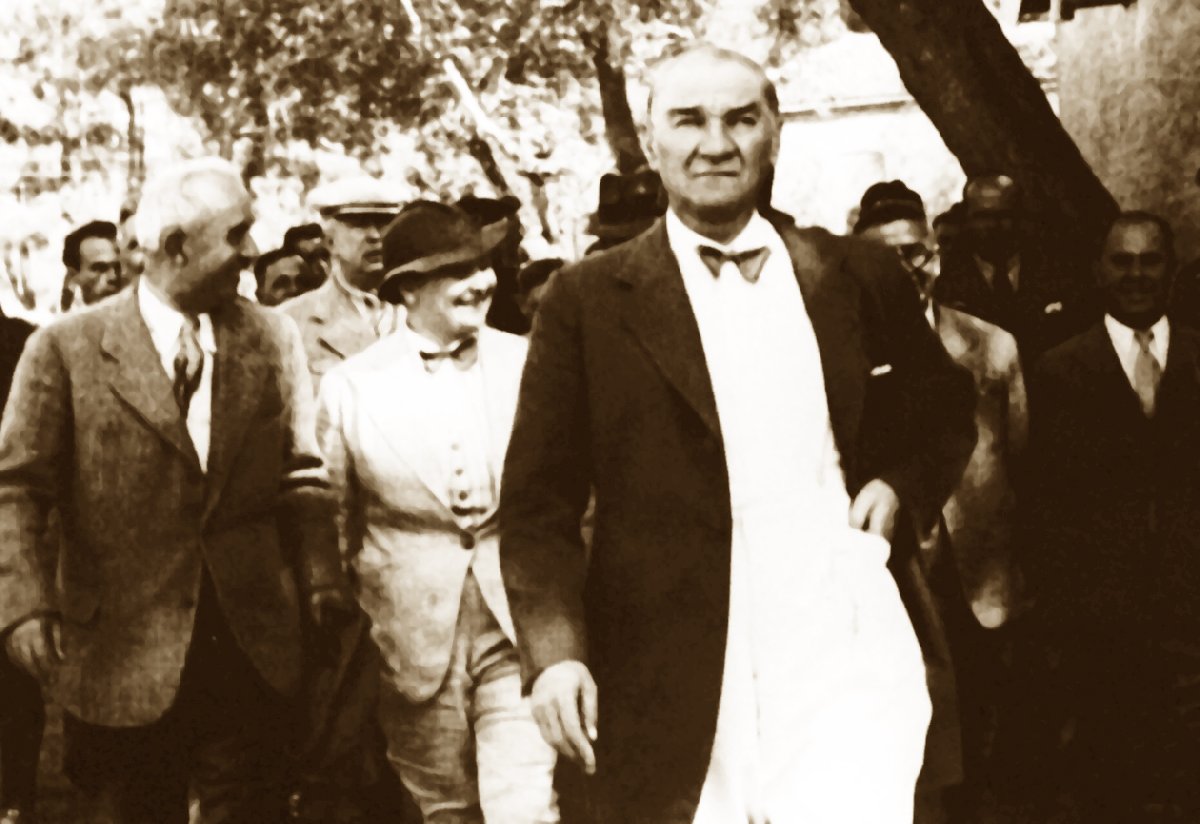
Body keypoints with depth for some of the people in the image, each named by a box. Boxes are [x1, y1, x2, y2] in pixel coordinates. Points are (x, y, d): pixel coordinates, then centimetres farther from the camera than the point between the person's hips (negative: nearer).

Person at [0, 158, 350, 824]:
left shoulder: (274, 341, 5)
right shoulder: (66, 349, -5)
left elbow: (301, 475, 8)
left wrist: (321, 581, -3)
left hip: (252, 647, 2)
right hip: (122, 654, -2)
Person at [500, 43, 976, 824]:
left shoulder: (859, 276, 8)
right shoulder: (590, 299, 2)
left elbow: (945, 411, 22)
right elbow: (539, 502, 1)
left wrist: (902, 487, 3)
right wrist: (557, 651, -11)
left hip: (850, 650, 1)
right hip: (680, 683, -1)